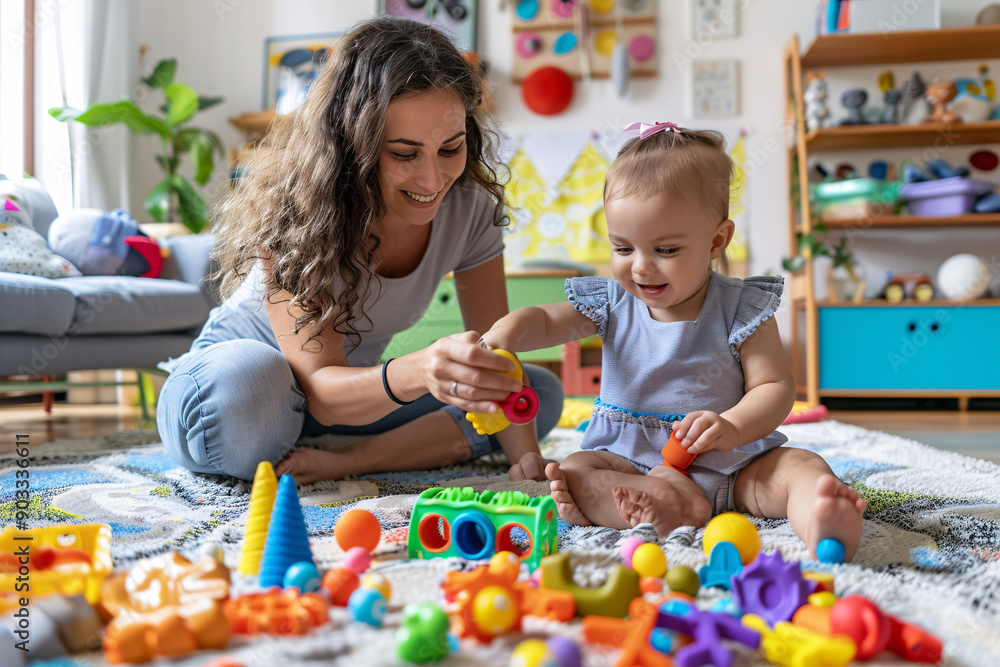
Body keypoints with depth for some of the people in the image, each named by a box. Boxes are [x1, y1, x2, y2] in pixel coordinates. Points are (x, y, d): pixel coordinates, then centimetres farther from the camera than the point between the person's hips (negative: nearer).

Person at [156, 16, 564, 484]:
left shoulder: (471, 206, -15)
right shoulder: (294, 207, -28)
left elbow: (494, 358, -13)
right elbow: (319, 389, -35)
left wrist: (526, 455, -31)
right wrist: (418, 372, -55)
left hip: (355, 386, 5)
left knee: (544, 392, -11)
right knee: (245, 380, -41)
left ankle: (348, 461, -19)